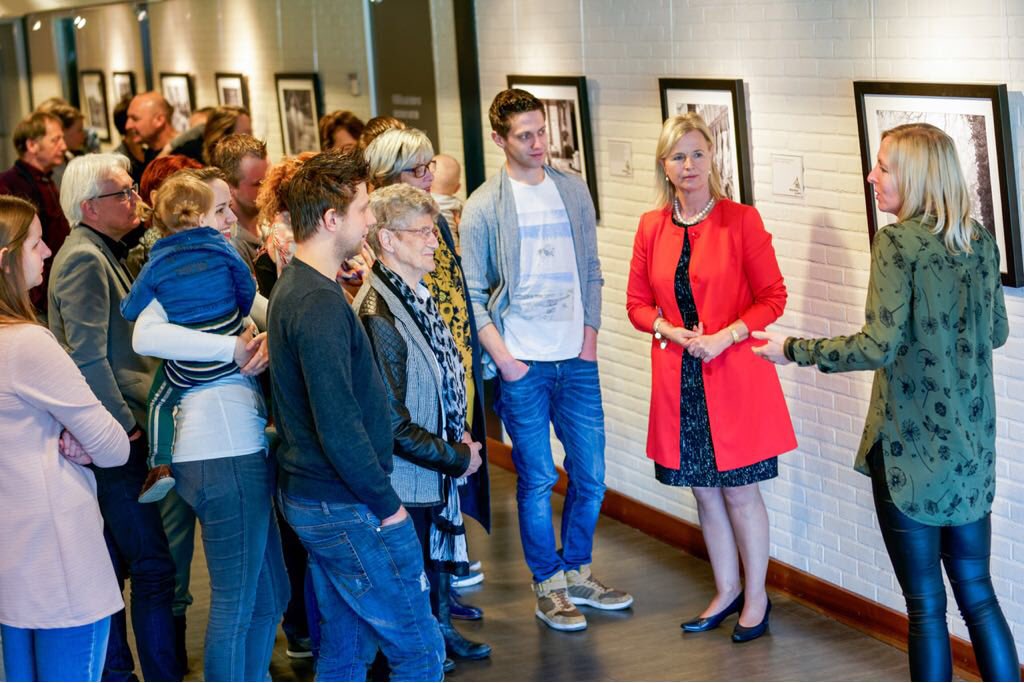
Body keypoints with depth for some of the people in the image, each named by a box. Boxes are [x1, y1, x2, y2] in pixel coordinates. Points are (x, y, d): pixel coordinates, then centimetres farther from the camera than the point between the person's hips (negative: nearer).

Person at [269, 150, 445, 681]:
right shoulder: (320, 303, -22)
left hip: (308, 495, 10)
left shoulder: (292, 286, 10)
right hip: (347, 508, -10)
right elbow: (339, 426, -25)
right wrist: (386, 503, -16)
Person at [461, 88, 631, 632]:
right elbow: (473, 293, -4)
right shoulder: (483, 207, -5)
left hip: (577, 360, 4)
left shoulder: (573, 191, 7)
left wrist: (590, 332, 3)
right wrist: (503, 358, -10)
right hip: (522, 364, -4)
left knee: (590, 474, 8)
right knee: (537, 480, 4)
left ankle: (578, 572, 27)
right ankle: (549, 586, 19)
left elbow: (591, 270, 13)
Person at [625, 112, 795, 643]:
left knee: (740, 493, 4)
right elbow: (638, 304, 9)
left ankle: (756, 597, 23)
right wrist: (671, 331, -9)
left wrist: (727, 335, -18)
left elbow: (773, 297, -6)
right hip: (679, 380, 4)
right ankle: (727, 590, 32)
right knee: (704, 493, 15)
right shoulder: (651, 227, 4)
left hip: (736, 377, -4)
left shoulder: (741, 220, -7)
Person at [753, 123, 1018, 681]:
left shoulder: (897, 242, -13)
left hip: (911, 447, -6)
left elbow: (880, 346, -19)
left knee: (926, 604, 4)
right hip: (972, 446, 6)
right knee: (976, 592, 14)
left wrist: (794, 350, -8)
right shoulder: (981, 241, 6)